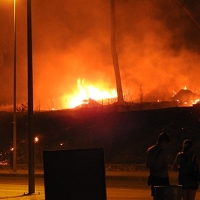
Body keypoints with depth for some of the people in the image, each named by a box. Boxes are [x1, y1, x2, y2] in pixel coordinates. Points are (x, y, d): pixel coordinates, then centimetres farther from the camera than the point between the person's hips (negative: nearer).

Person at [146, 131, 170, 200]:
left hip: (153, 177, 6)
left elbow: (147, 165, 12)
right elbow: (166, 167, -14)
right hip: (162, 177, -6)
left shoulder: (149, 150, 6)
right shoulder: (163, 151, -14)